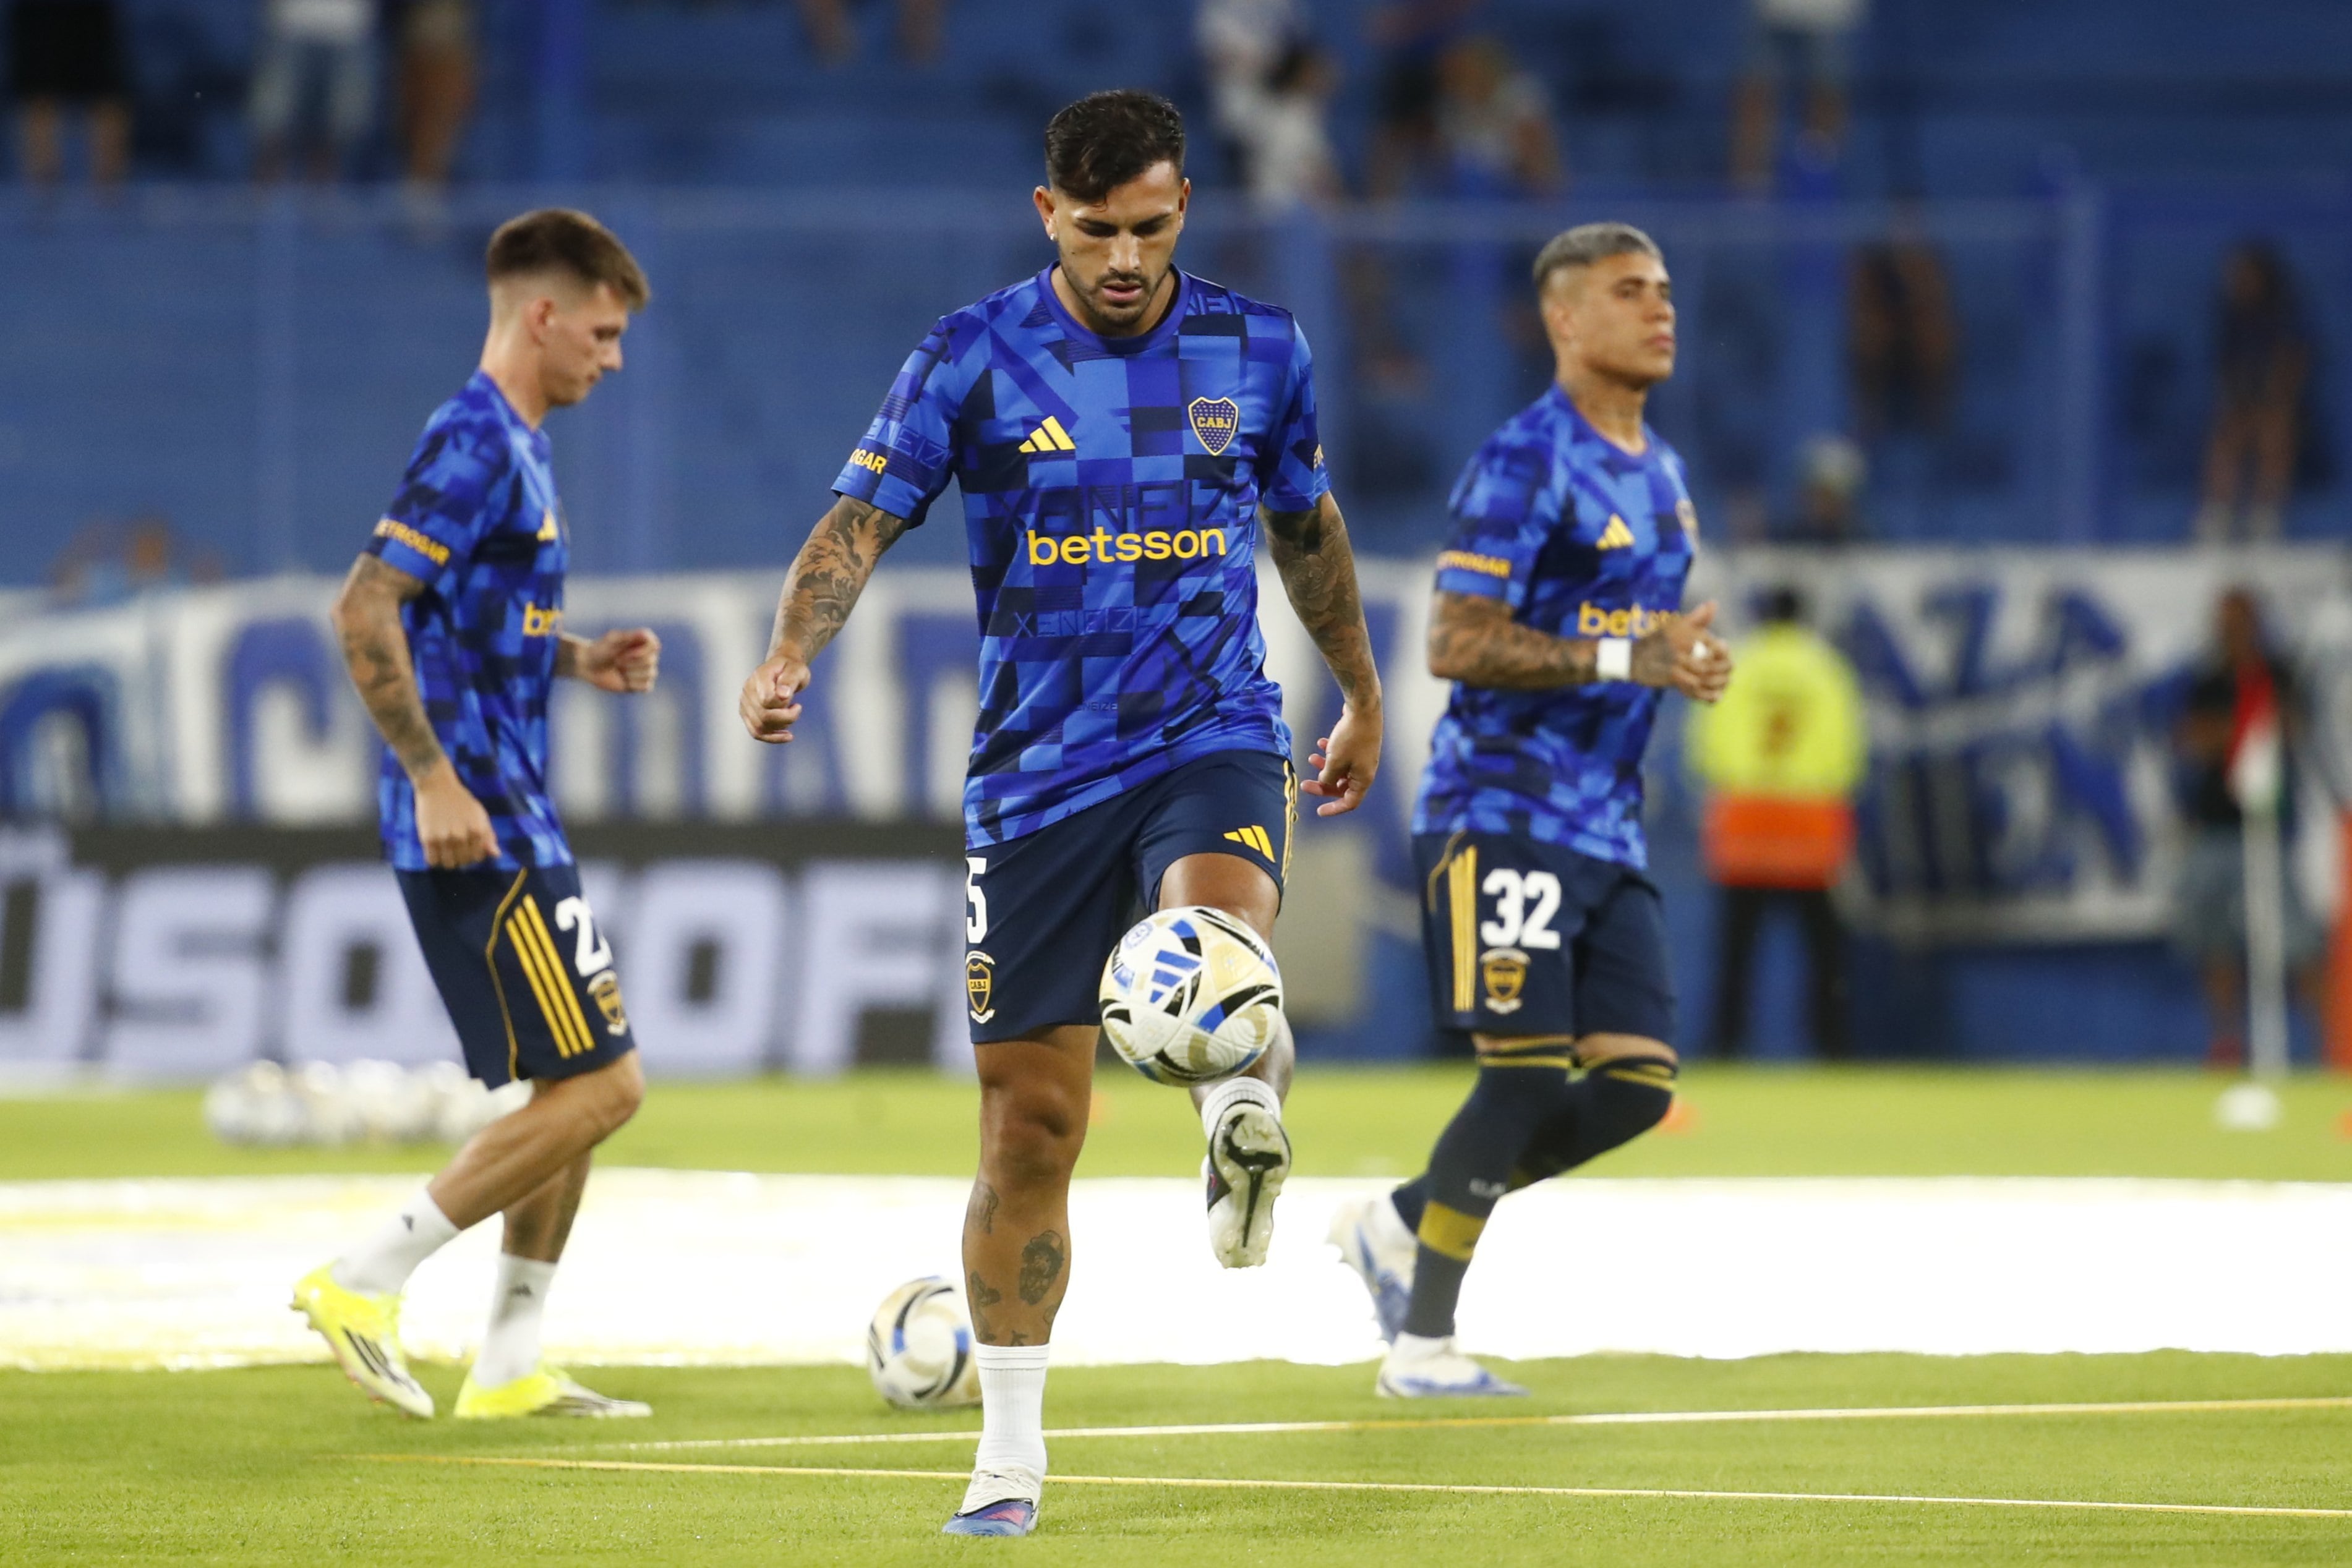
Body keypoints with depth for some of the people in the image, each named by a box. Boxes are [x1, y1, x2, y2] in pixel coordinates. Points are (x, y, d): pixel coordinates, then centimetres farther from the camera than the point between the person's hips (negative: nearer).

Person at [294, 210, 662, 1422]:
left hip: (510, 822, 10)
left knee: (580, 1087, 13)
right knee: (599, 1086, -9)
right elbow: (366, 609, -23)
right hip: (476, 824, -10)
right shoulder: (475, 446, -15)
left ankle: (509, 1367, 17)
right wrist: (434, 777, -24)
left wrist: (578, 661, 13)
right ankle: (366, 1283, -7)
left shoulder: (515, 445, 16)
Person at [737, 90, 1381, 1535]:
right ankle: (1012, 1451, 16)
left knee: (1215, 934, -39)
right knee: (1033, 1117, 3)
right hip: (1040, 767, 0)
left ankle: (1241, 1108, -11)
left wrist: (1364, 697, 30)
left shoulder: (1258, 352, 3)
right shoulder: (975, 360, -4)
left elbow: (1309, 527, 20)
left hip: (1214, 736, 0)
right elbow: (860, 523, -8)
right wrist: (791, 660, -27)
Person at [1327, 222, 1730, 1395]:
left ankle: (1400, 1220, 17)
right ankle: (1420, 1344, -2)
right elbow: (1456, 645, -16)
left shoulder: (1660, 474, 17)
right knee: (1528, 1072, -12)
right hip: (1501, 810, -8)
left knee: (1637, 1081, 1)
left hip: (1604, 830, 8)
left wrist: (1679, 663, 6)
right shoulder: (1524, 464, -11)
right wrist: (1622, 657, -23)